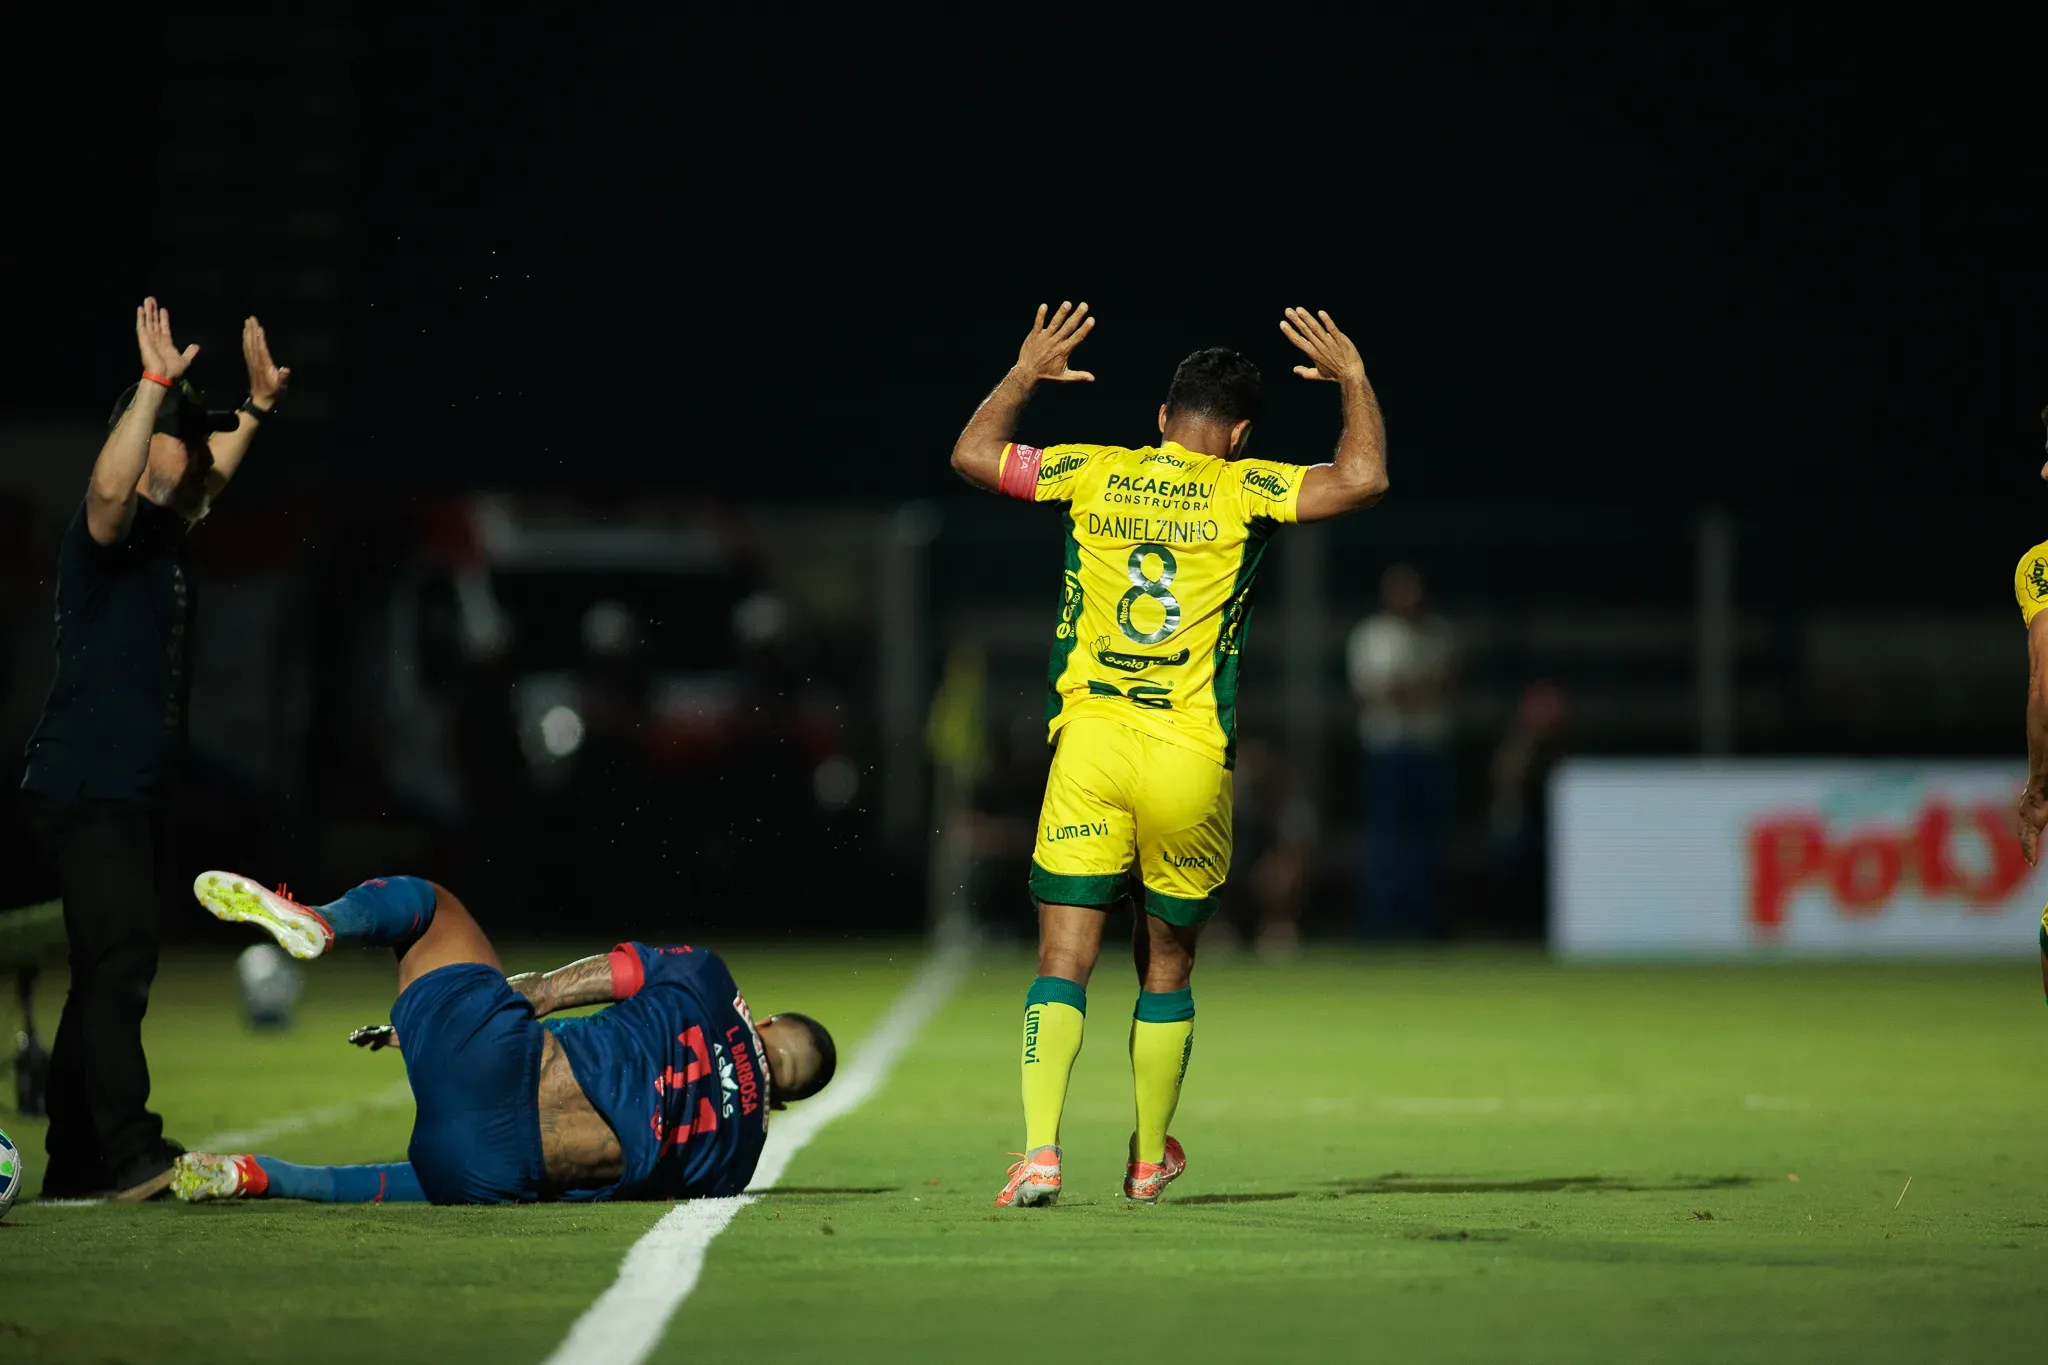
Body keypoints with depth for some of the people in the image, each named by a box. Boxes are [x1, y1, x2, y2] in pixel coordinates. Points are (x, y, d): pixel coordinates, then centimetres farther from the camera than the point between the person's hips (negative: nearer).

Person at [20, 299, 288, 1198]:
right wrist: (157, 384, -37)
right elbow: (108, 486, -34)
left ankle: (74, 1165, 13)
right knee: (118, 961, -19)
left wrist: (258, 405, 39)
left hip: (131, 794, 10)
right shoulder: (105, 534, -10)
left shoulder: (164, 535, 17)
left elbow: (211, 476, 38)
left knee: (112, 972, 10)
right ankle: (131, 1150, -27)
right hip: (84, 786, -10)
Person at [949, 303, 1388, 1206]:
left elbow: (971, 454, 19)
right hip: (1190, 760, -1)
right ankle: (1149, 1158, 26)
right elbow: (1361, 479, -8)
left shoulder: (1092, 475, 7)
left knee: (1063, 963, -1)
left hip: (1088, 745, 1)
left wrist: (1024, 376, 32)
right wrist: (1353, 381, 7)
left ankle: (1039, 1151, -17)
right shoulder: (1242, 491, -1)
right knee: (1167, 967, 15)